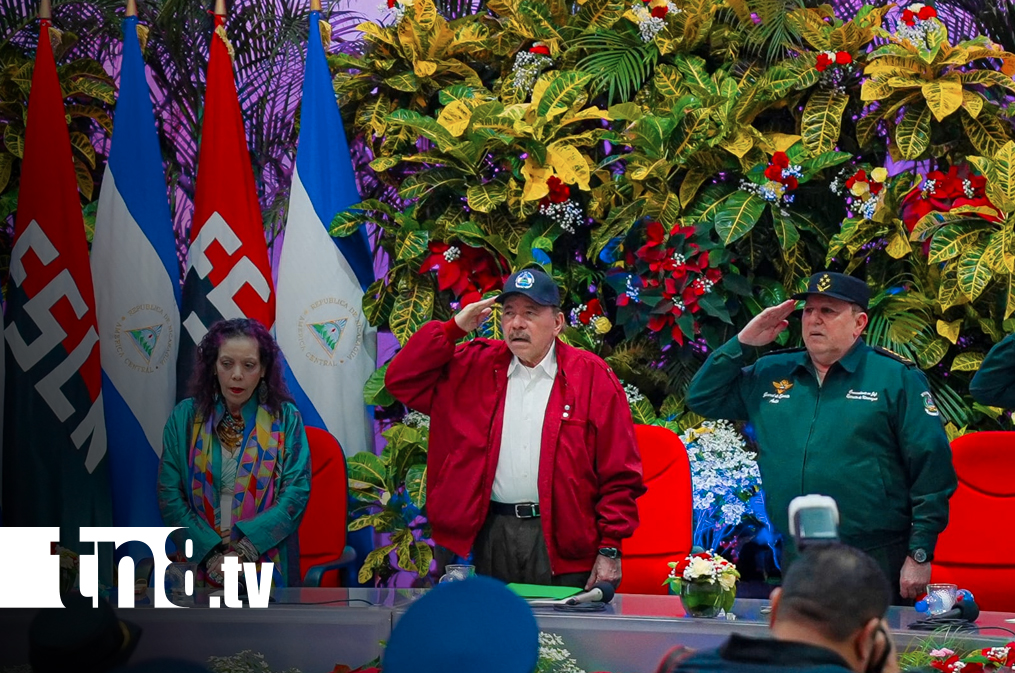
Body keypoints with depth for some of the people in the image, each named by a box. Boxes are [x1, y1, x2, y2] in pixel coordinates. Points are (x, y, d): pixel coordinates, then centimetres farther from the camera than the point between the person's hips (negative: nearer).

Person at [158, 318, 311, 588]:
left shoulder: (285, 419, -1)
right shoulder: (185, 417, 2)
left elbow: (296, 492, -7)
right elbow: (169, 496, -2)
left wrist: (246, 550, -17)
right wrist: (212, 554, -14)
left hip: (266, 567, -1)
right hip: (200, 563, 1)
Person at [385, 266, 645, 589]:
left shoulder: (592, 376, 1)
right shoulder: (476, 366, 11)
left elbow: (619, 474, -1)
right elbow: (402, 380, 10)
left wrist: (610, 549, -7)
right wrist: (454, 328, 0)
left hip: (562, 540, -3)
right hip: (492, 535, 3)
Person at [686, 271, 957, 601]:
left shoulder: (897, 379, -2)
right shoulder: (770, 374, 13)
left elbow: (932, 469, -4)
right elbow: (702, 398, 18)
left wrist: (919, 555, -9)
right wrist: (743, 342, 6)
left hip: (875, 563, -4)